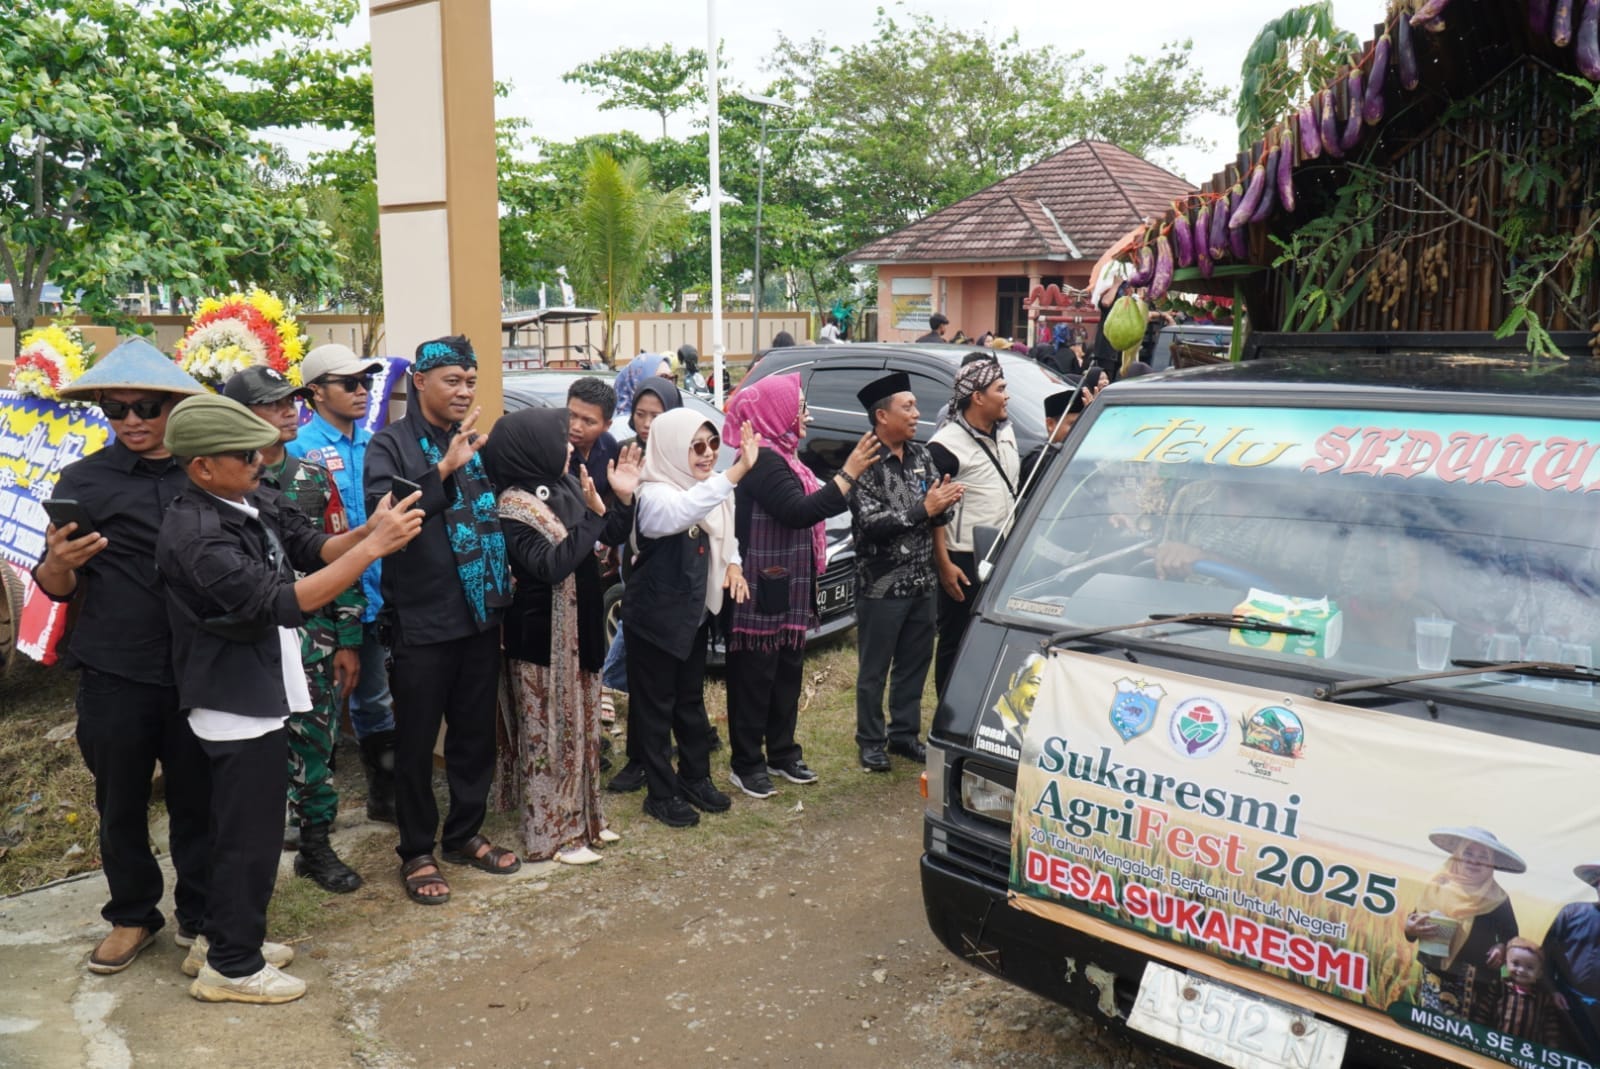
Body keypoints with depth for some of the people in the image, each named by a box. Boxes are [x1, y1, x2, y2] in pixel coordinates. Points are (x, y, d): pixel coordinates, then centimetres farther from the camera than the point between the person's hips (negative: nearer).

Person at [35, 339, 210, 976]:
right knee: (121, 803, 11)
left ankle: (199, 917, 25)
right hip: (114, 676, 0)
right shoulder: (84, 480, 2)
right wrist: (58, 563, -19)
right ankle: (132, 916, 30)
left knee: (197, 800, 8)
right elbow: (58, 589, 3)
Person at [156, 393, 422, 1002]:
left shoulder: (254, 502, 0)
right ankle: (231, 967, 18)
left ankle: (222, 939, 36)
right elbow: (281, 603, -32)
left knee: (240, 827, 20)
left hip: (256, 692, 9)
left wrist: (367, 530, -16)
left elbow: (313, 549, 4)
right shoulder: (196, 536, -26)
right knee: (249, 835, 3)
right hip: (240, 702, -9)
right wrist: (374, 547, -32)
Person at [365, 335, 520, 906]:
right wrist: (444, 469, -27)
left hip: (481, 616, 5)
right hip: (421, 620, -5)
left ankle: (464, 834, 31)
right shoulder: (391, 444, -6)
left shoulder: (477, 441, 10)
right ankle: (416, 852, 20)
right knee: (417, 740, 6)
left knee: (476, 731, 15)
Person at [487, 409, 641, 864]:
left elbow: (613, 536, 11)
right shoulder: (514, 507, -18)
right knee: (549, 734, 2)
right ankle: (551, 833, 14)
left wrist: (623, 497, -6)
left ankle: (582, 816, 31)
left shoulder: (567, 486, 4)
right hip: (542, 635, -8)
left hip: (579, 627, 8)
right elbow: (550, 566, -28)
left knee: (581, 725, 17)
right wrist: (592, 514, -28)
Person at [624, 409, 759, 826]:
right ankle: (661, 793, 15)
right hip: (656, 616, -8)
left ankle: (695, 777, 32)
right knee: (655, 705, 4)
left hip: (696, 613, 8)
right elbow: (682, 511, -46)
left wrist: (732, 563, -1)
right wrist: (738, 470, -55)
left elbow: (724, 533, 21)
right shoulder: (654, 495, -22)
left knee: (692, 699, 19)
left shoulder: (712, 488, 3)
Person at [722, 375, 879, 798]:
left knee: (788, 674, 17)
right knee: (754, 679, 1)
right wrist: (849, 473, -25)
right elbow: (800, 512, -27)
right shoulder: (763, 460, -19)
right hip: (762, 595, -10)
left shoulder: (782, 456, 14)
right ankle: (746, 764, 11)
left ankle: (782, 753, 29)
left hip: (791, 592, 10)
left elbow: (811, 506, 23)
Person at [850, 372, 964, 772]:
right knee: (874, 670, 6)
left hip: (921, 582, 6)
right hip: (881, 585, -6)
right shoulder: (865, 462, -13)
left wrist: (944, 503, -13)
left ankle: (905, 734, 29)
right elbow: (871, 524, -21)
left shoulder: (920, 455, 8)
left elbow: (938, 514, 10)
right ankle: (871, 742, 20)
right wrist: (924, 508, -20)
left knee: (914, 664, 15)